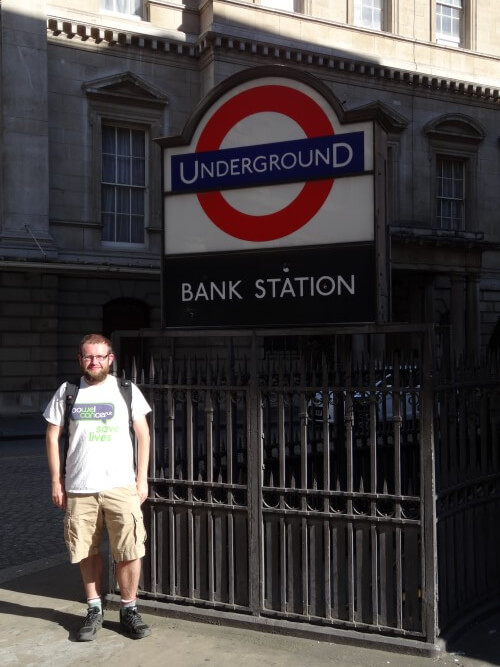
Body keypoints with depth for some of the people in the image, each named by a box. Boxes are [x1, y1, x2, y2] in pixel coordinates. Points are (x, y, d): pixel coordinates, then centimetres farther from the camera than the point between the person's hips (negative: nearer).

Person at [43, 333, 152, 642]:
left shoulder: (127, 390, 1)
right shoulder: (67, 392, 3)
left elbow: (143, 434, 4)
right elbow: (53, 436, 7)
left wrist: (142, 478, 0)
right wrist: (56, 481, 3)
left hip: (121, 486, -1)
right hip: (79, 488, 1)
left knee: (130, 552, -2)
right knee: (88, 552, 10)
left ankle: (129, 610, 16)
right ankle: (95, 610, 27)